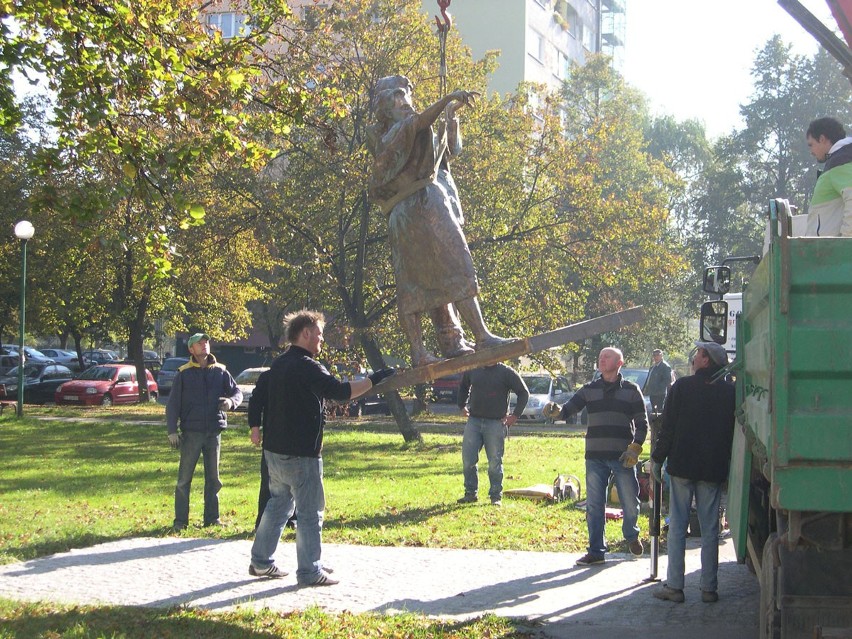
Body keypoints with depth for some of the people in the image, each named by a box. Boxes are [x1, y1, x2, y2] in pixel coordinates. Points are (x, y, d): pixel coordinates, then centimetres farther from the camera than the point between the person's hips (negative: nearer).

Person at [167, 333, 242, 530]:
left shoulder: (220, 371, 6)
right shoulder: (184, 373, -1)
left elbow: (237, 391, 8)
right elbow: (173, 403, -1)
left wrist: (231, 401, -16)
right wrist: (172, 431, -8)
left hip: (214, 431, 3)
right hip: (191, 431, -3)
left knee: (213, 478, 10)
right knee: (184, 478, 0)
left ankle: (212, 518, 18)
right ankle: (180, 520, 6)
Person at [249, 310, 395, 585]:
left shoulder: (279, 364, 12)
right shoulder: (306, 366, -18)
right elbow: (341, 391, -25)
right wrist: (374, 379, -18)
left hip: (275, 449, 9)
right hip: (300, 454, -9)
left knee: (278, 504, 19)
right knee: (310, 512, -2)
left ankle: (260, 562, 23)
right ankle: (310, 571, 2)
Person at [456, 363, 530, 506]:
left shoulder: (506, 372, -3)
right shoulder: (472, 370, 8)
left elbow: (524, 393, 2)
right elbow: (463, 387, 28)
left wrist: (515, 415, -3)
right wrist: (462, 406, 19)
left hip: (496, 423, -3)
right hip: (473, 421, 3)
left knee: (495, 462, 1)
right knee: (467, 459, 0)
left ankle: (496, 496, 11)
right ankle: (470, 493, 13)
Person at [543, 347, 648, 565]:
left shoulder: (631, 390, 4)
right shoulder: (589, 390, 10)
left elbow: (642, 423, 4)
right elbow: (568, 410, 3)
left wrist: (635, 449, -8)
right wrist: (555, 410, -20)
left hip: (623, 457, -2)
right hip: (595, 457, 2)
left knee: (630, 503, 5)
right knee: (594, 506, 1)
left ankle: (631, 536, 34)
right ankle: (596, 551, 9)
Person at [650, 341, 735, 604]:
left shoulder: (682, 387, -5)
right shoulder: (729, 392, 3)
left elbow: (668, 427, -5)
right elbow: (733, 431, 6)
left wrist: (657, 459, 3)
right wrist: (725, 463, 15)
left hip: (682, 466, -2)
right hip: (714, 470, 2)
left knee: (677, 527, 2)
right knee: (710, 529, 6)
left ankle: (674, 586, 1)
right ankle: (709, 588, 6)